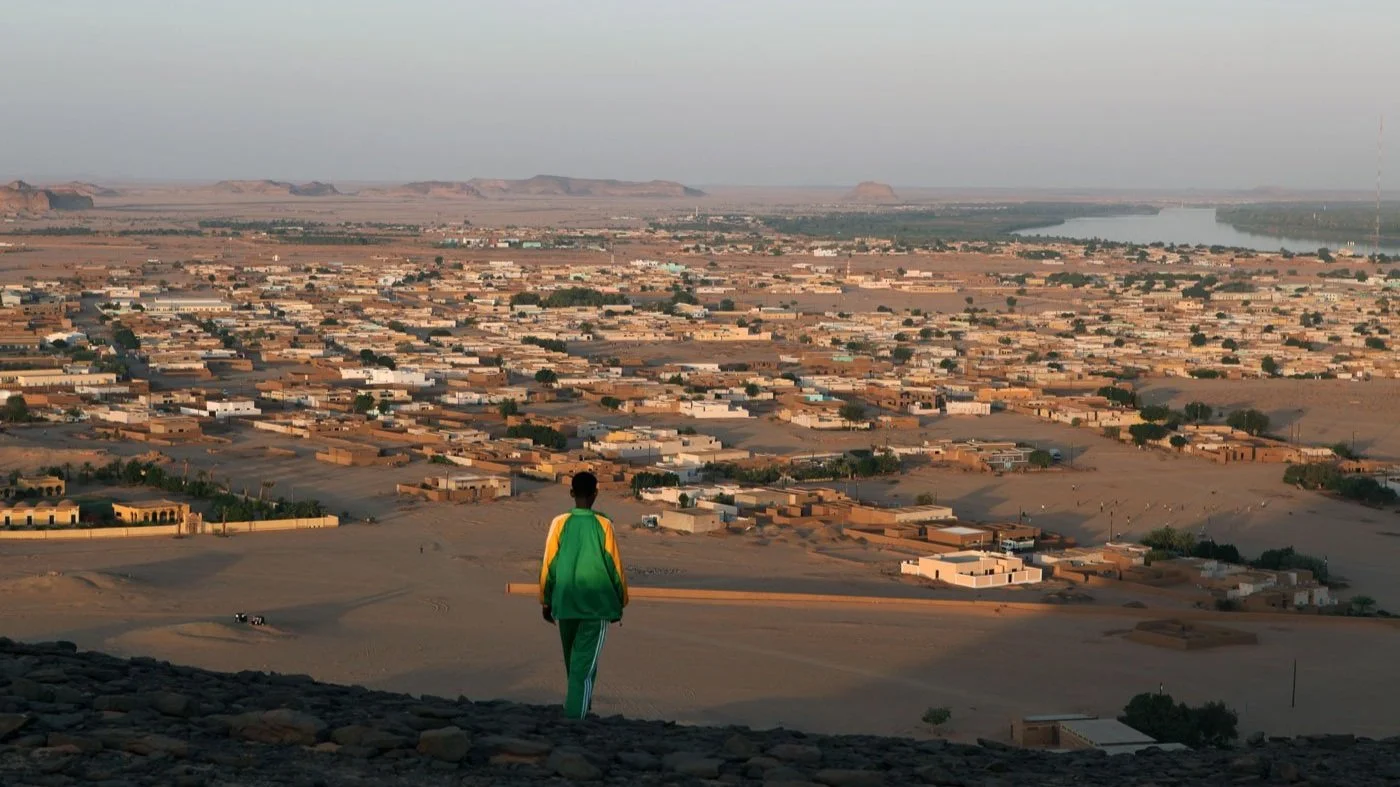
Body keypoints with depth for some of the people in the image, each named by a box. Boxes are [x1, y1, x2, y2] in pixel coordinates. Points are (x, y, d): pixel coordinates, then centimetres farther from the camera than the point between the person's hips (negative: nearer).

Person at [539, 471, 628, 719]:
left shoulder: (560, 523, -4)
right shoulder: (603, 525, -7)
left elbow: (549, 565, -1)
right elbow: (615, 567, -3)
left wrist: (546, 601, 9)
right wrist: (620, 603, 9)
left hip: (565, 603, 3)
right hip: (596, 605, -3)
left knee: (572, 658, 21)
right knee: (585, 662, -3)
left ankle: (578, 703, 39)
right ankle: (576, 713, -14)